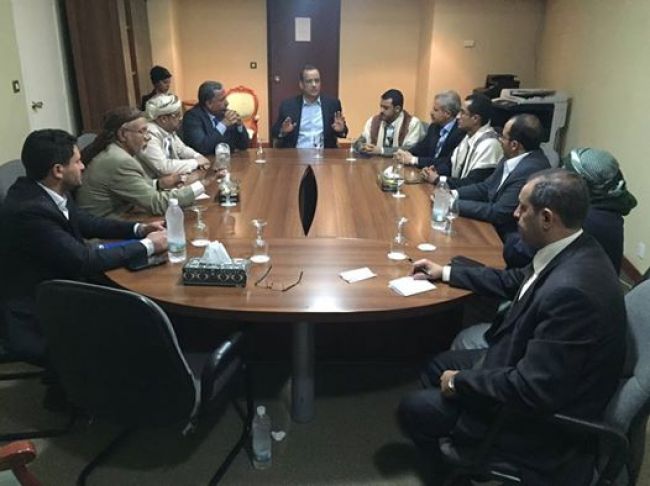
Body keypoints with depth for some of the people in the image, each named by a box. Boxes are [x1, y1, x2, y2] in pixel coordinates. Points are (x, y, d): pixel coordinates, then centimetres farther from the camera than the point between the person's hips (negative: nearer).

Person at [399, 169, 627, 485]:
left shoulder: (570, 290, -37)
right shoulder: (572, 251, -6)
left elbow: (531, 390, -32)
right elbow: (514, 282, 12)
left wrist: (460, 382, -18)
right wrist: (446, 273, 14)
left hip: (544, 413, -9)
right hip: (529, 373, 9)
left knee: (413, 409, 0)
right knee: (437, 366, 19)